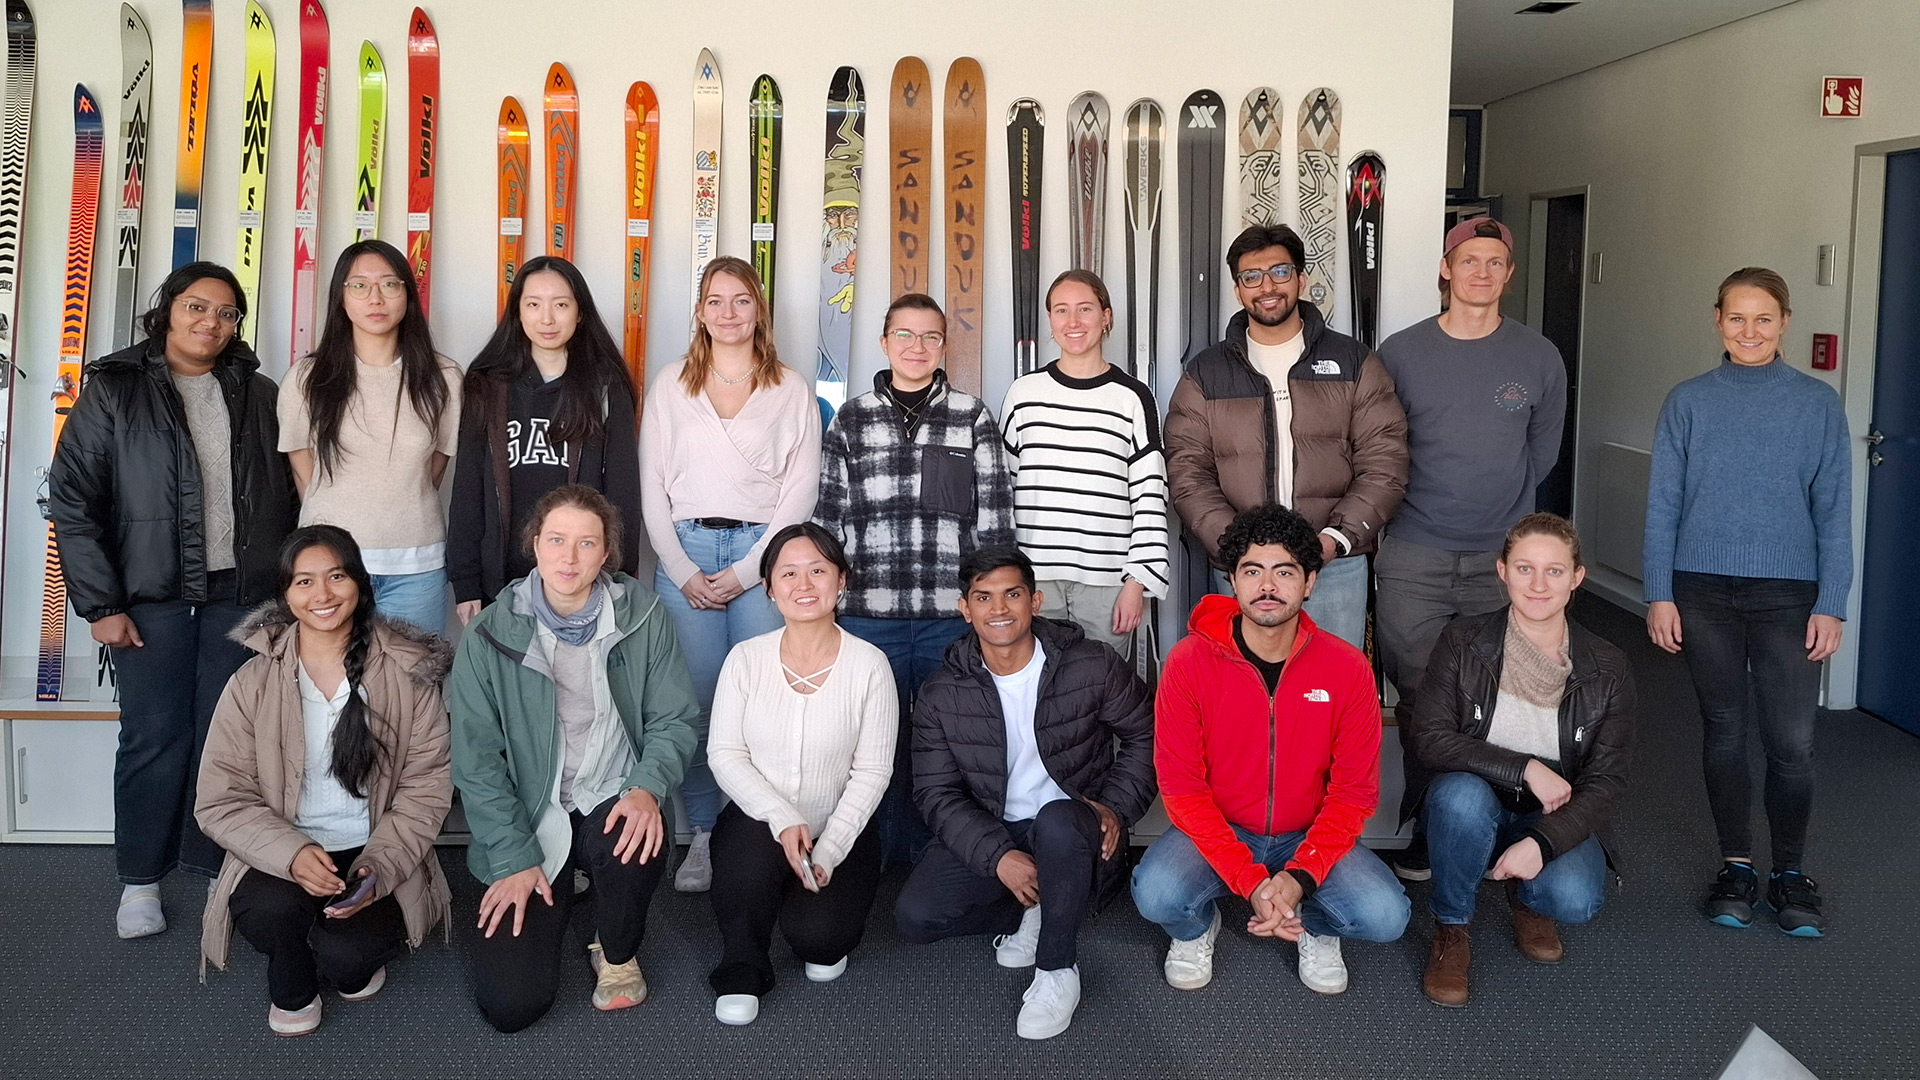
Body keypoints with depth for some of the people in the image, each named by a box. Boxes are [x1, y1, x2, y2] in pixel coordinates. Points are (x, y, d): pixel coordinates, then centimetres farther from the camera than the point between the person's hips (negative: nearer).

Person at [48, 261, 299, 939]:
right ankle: (140, 881, 15)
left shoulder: (257, 394, 9)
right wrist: (100, 604, -7)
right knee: (155, 737, 0)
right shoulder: (114, 391, 1)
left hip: (241, 593, 2)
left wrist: (285, 585, 5)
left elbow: (286, 495, 10)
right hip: (152, 596, -2)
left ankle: (214, 863, 16)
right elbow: (72, 501, -2)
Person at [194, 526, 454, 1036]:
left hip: (374, 862, 0)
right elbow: (221, 801, -6)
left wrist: (380, 867, -19)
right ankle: (291, 990, 5)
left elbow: (426, 789, -4)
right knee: (274, 910, -32)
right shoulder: (253, 683, -4)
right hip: (278, 860, 1)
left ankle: (354, 966, 15)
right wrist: (292, 854, -24)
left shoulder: (408, 674, -4)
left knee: (346, 956, -27)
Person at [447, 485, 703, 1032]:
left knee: (638, 837, -37)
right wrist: (514, 858, -12)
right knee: (510, 1003, -12)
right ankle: (556, 898, 24)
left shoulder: (642, 617, -4)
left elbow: (676, 719, -1)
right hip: (530, 818, -1)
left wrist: (646, 787, -21)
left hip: (613, 802, 1)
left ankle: (616, 954, -1)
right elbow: (475, 760, -6)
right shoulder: (490, 637, -7)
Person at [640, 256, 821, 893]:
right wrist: (684, 571, -3)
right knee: (693, 702, -3)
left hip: (763, 554, -1)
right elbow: (652, 488, 9)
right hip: (684, 555, 1)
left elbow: (800, 492, 3)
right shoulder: (670, 387, 13)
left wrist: (744, 572, -6)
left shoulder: (792, 392, 8)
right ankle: (702, 836, 8)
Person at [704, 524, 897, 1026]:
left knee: (817, 936, -23)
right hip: (757, 819, 1)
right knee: (756, 847, -34)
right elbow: (724, 754, -5)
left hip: (840, 831, 0)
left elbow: (872, 772, -7)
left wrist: (826, 854, -17)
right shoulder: (746, 658, -3)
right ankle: (741, 970, -6)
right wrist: (782, 819, -21)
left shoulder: (869, 665, -7)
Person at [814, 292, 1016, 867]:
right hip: (869, 613, 1)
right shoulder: (850, 420, 10)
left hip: (951, 613, -1)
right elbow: (829, 518, 10)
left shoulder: (973, 417, 6)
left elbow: (994, 517, 4)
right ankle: (883, 862, 20)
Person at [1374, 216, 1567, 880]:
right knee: (1419, 702, 3)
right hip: (1414, 562, 0)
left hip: (1503, 558, 1)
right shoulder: (1400, 353, 3)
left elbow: (1542, 452, 17)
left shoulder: (1539, 358, 5)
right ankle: (1422, 833, 15)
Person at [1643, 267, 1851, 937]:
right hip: (1704, 591, 1)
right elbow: (1663, 503, 3)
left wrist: (1830, 604, -3)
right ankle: (1737, 866, 24)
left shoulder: (1818, 404, 2)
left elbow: (1834, 510, 2)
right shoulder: (1688, 402, 3)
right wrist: (1659, 594, -1)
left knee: (1791, 742, -3)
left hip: (1789, 593, -1)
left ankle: (1790, 870, 18)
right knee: (1725, 733, 9)